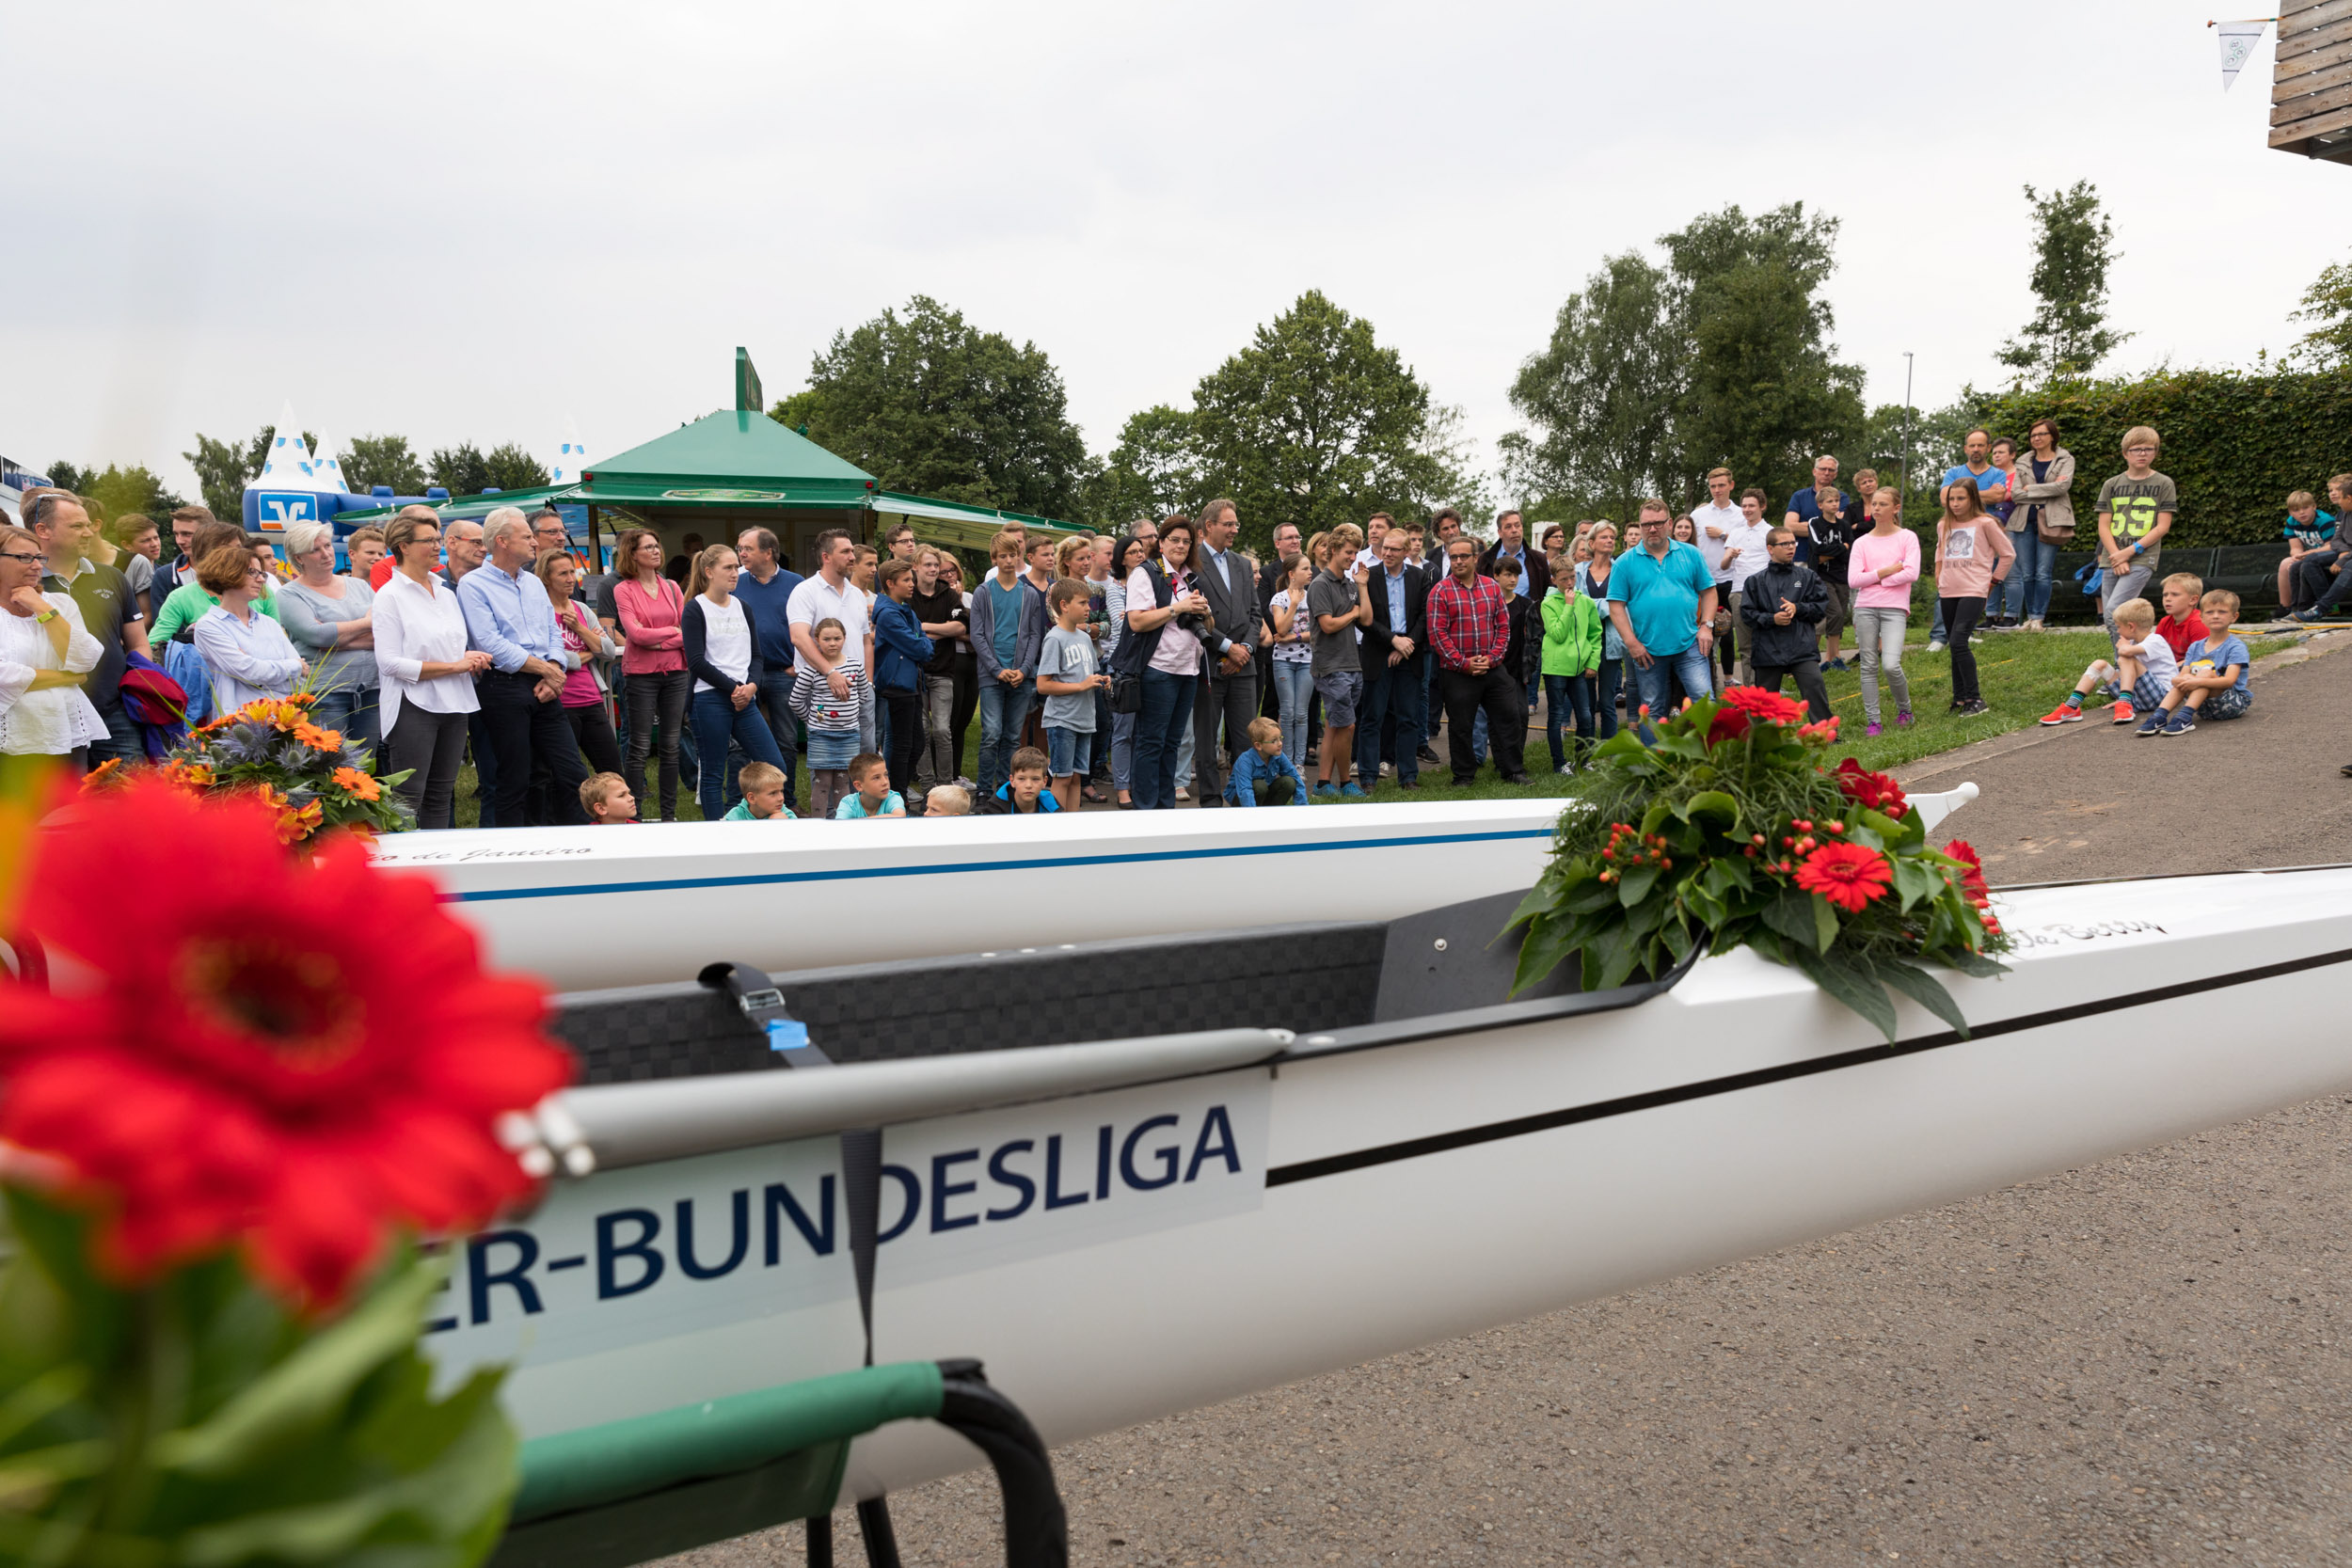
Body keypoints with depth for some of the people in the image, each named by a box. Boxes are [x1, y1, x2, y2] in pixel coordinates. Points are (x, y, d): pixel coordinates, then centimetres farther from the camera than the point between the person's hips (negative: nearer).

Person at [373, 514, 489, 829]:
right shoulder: (390, 596, -7)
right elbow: (389, 662, -15)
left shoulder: (447, 593, 15)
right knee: (408, 799, -5)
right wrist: (453, 666, -16)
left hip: (453, 705, 7)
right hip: (413, 707, -7)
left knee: (441, 796, 11)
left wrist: (473, 659, 0)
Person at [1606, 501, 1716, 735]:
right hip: (1647, 651, 0)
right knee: (1653, 710, 8)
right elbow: (1616, 606, -1)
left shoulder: (1691, 554, 7)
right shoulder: (1625, 562, 2)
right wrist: (1631, 643, -9)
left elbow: (1708, 591, 11)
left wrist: (1706, 626, -2)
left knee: (1704, 698, -9)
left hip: (1689, 645, 0)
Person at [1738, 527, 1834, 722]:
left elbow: (1821, 607, 6)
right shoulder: (1756, 581, 5)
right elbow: (1747, 613, 0)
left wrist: (1797, 608, -10)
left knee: (1815, 688, -11)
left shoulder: (1808, 576, 8)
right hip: (1768, 650, 0)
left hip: (1803, 648, 0)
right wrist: (1772, 619, -14)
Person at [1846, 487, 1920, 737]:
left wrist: (1874, 579, -6)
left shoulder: (1907, 538, 6)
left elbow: (1911, 573, -9)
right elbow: (1853, 580, -2)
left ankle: (1904, 709, 9)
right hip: (1865, 608, 3)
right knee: (1869, 666, 2)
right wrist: (1886, 571, -8)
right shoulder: (1861, 543, 10)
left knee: (1891, 665, -15)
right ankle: (1873, 721, 8)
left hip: (1895, 608, -3)